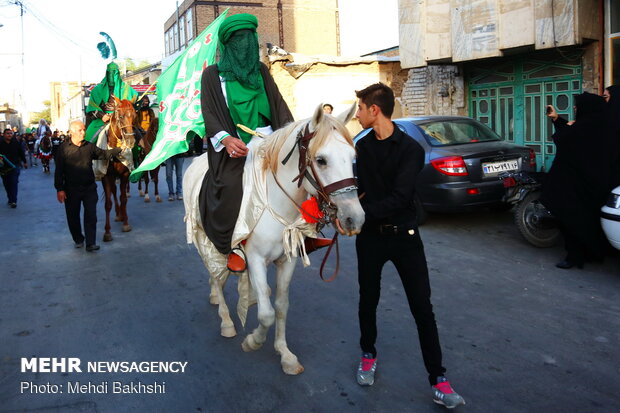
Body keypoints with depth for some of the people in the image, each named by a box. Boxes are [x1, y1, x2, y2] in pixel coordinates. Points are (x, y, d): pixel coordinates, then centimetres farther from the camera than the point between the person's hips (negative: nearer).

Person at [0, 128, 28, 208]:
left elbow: (21, 153, 9)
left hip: (14, 166, -1)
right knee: (7, 184, 9)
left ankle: (13, 201, -10)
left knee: (14, 183, -8)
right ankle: (10, 199, 23)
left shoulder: (16, 143, -1)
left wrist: (24, 162, 14)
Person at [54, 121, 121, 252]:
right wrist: (59, 189, -9)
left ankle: (90, 243, 1)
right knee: (73, 216, 10)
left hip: (89, 187, 1)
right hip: (71, 189, -1)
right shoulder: (64, 148, -5)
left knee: (91, 215, -3)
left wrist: (119, 149, 3)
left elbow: (104, 154, 16)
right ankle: (78, 239, 30)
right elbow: (59, 171, -4)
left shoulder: (90, 146, 4)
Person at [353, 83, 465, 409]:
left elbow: (399, 198, -22)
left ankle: (438, 380, 8)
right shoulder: (362, 145, 4)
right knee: (368, 300, 15)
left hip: (404, 235, -4)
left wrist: (362, 210, -29)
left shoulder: (410, 148, -12)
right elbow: (358, 186, 6)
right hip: (370, 235, 4)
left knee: (423, 308, -1)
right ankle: (368, 355, 38)